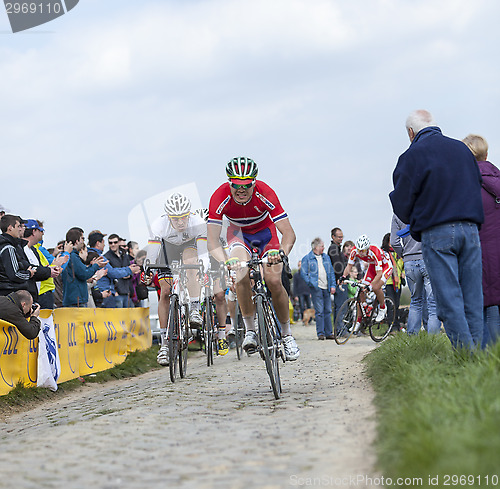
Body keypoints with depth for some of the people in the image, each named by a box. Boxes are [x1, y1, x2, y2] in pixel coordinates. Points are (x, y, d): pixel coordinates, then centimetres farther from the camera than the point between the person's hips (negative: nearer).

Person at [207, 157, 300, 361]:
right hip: (238, 232, 1)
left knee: (274, 282, -15)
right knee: (241, 273, -27)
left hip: (265, 231, 0)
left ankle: (287, 335, 5)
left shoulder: (265, 194, -35)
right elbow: (212, 241, -36)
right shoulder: (219, 198, -33)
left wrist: (282, 252, -58)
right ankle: (250, 330, -14)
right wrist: (225, 261, -56)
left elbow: (288, 232, -37)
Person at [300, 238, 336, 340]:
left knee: (328, 311, 6)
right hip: (316, 288, -5)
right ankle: (320, 333, -1)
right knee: (319, 311, -6)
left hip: (326, 288, 5)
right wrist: (310, 283, -12)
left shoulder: (326, 257, 14)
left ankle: (329, 333, 11)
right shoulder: (307, 258, 1)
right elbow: (303, 272, -2)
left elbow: (331, 272, 15)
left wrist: (333, 285, 7)